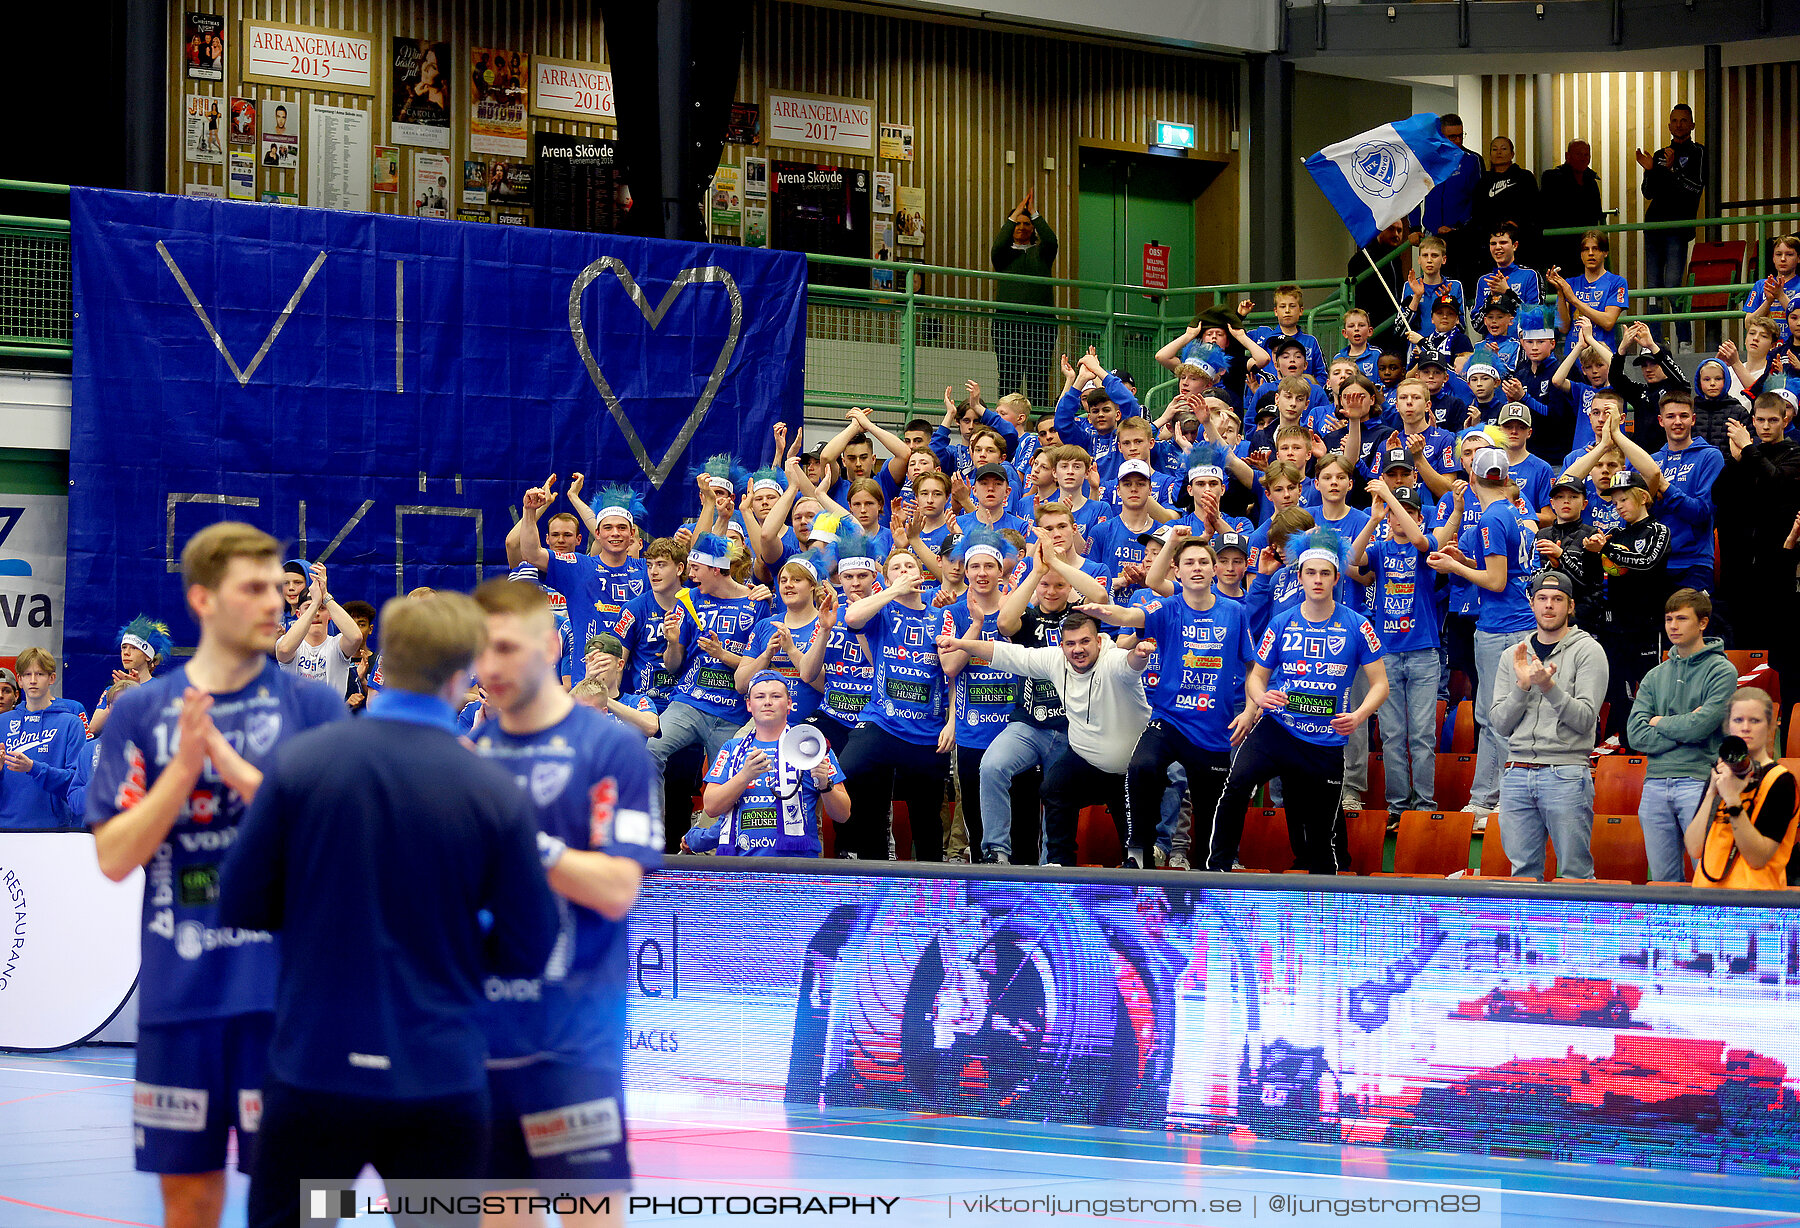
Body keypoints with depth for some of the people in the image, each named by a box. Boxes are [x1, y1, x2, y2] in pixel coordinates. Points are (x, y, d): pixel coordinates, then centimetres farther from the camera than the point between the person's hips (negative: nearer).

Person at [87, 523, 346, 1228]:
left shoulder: (314, 707, 1)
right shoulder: (140, 712, 5)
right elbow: (114, 857, -1)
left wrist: (235, 768, -15)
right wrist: (184, 765, -12)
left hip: (286, 991, -2)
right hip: (177, 993, 2)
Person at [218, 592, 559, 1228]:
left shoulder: (299, 763, -6)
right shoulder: (498, 795, -7)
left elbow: (239, 905, 0)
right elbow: (525, 953, -1)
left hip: (315, 1066, 0)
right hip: (443, 1080, 0)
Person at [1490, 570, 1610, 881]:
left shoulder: (1587, 651, 2)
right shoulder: (1514, 655, 15)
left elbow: (1585, 718, -8)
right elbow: (1499, 725, 9)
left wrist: (1549, 686, -21)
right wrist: (1523, 685, -6)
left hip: (1566, 774, -4)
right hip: (1517, 773, 4)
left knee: (1575, 872, -5)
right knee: (1523, 869, 5)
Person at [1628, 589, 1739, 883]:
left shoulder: (1722, 670, 1)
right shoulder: (1655, 677, 16)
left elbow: (1702, 725, -12)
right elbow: (1637, 736, 4)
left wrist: (1661, 722, 3)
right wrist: (1685, 729, -5)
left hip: (1698, 781, -5)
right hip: (1655, 784, 5)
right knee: (1663, 879, 6)